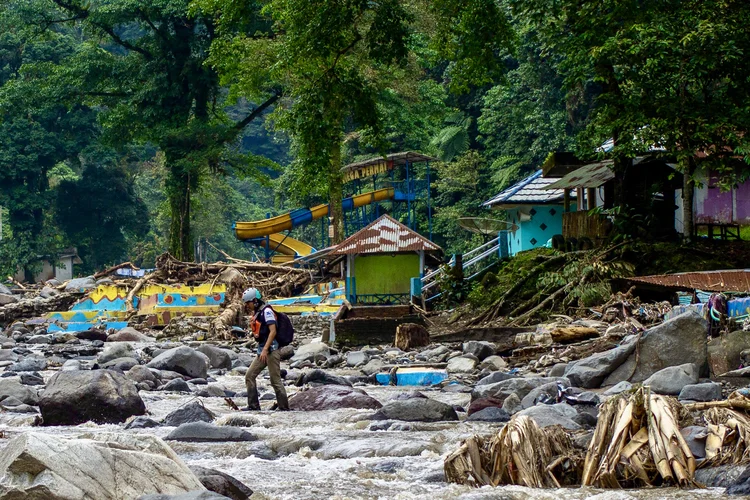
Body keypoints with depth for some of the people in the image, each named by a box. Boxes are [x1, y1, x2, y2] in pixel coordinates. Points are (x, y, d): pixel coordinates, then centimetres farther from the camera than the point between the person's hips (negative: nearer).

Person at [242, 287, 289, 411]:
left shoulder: (266, 311, -11)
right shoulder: (256, 313, 16)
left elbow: (273, 331, -20)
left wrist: (265, 350, -24)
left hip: (271, 350, -10)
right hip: (262, 350, 10)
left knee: (275, 381, -8)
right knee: (249, 376, 5)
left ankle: (284, 408, -3)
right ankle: (253, 406, 7)